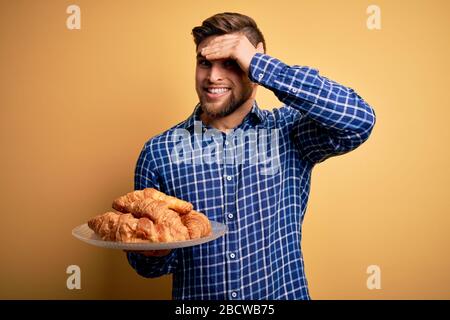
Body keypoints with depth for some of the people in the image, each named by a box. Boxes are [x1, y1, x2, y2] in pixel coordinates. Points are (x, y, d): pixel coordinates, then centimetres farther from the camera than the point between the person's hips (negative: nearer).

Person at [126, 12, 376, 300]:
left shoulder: (288, 131, -9)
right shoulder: (158, 152, -9)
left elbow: (359, 119, -28)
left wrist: (259, 64, -26)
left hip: (283, 294, 0)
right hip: (195, 298, 0)